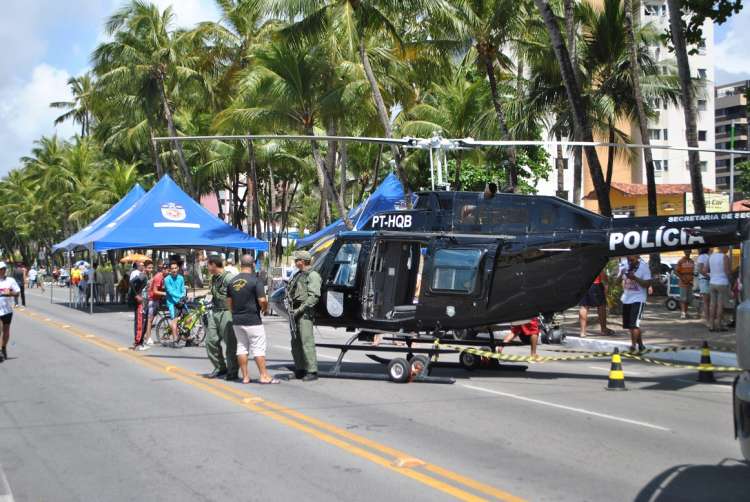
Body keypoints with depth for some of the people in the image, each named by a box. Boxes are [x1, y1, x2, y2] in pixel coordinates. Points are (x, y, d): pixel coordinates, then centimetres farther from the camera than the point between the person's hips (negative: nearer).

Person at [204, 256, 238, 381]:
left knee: (230, 343, -3)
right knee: (211, 340, 9)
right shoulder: (214, 278, 15)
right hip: (214, 312, 9)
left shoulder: (228, 278, -15)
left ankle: (232, 372, 4)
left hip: (226, 313, -9)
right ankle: (220, 368, 21)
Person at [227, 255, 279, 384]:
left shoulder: (233, 281, 6)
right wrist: (265, 309, 2)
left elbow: (229, 302, 11)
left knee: (241, 347, 11)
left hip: (236, 320, 6)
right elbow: (262, 300, -18)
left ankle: (245, 376, 12)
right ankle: (264, 376, 0)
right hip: (252, 320, -6)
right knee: (258, 348, -1)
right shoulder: (255, 280, -13)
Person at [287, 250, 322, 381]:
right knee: (295, 342, 11)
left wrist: (301, 309, -18)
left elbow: (314, 296, -14)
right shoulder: (297, 275, 21)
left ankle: (312, 371, -10)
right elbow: (289, 291, 25)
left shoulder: (313, 275, -6)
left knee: (307, 342, -11)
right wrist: (291, 308, 8)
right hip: (295, 311, 9)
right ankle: (299, 370, 19)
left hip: (305, 312, -9)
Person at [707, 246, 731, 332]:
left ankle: (711, 325, 6)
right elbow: (728, 272, -20)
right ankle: (718, 325, 2)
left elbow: (707, 270, 12)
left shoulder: (711, 256, 6)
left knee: (713, 305, 8)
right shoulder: (725, 257, -14)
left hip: (712, 283, 6)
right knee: (721, 305, 0)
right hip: (722, 284, -6)